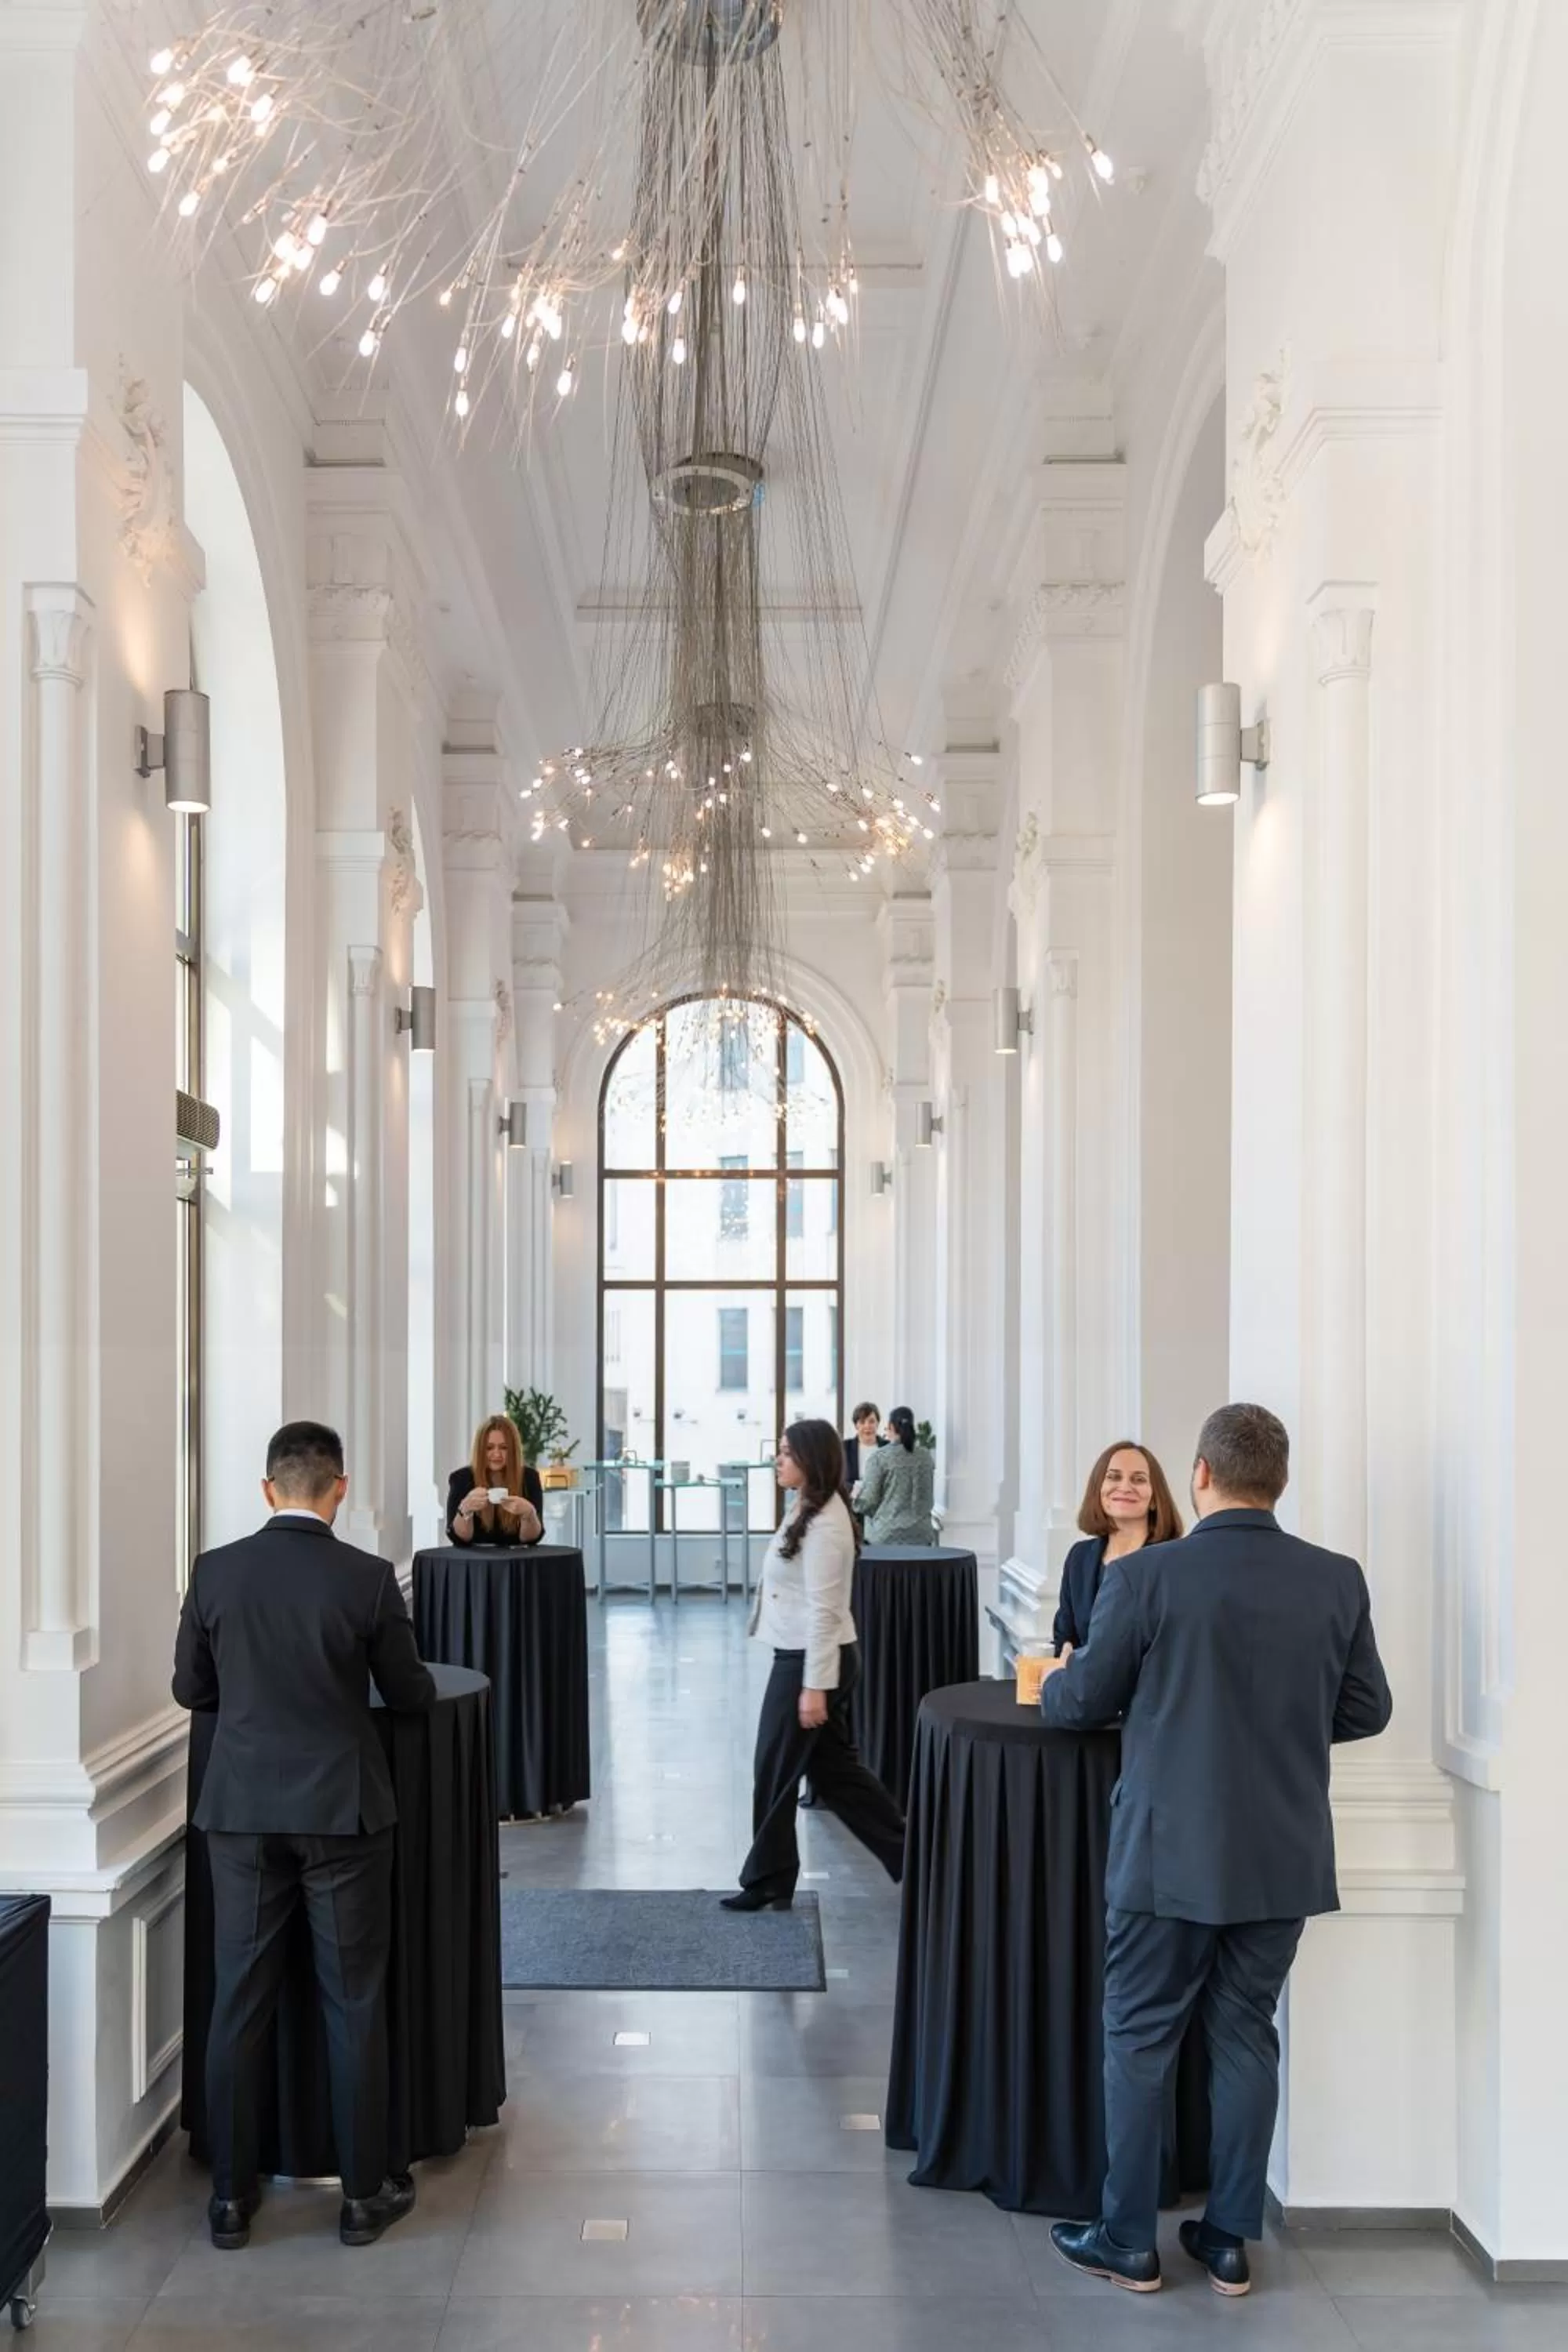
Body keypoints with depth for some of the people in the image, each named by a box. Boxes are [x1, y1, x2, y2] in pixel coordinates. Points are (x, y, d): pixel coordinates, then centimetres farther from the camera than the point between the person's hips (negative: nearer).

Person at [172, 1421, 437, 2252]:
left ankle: (231, 2198, 19)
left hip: (241, 1810, 2)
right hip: (341, 1810, -2)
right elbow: (410, 1694, 0)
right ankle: (364, 2195, 17)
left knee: (237, 2005, 11)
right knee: (354, 2007, 8)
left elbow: (190, 1689, 7)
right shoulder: (367, 1578, -10)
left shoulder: (214, 1571, -4)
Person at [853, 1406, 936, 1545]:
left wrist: (856, 1495, 12)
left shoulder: (879, 1458, -8)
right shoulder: (927, 1457, 8)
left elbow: (868, 1501, -8)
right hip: (921, 1534, 4)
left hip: (887, 1535, -4)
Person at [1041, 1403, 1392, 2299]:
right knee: (1246, 2038, 15)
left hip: (1170, 1854, -3)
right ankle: (1231, 2239, 23)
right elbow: (1366, 1711, 5)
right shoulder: (1338, 1581, -4)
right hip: (1284, 1856, 3)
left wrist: (1053, 1683, 17)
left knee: (1141, 2041, 10)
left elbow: (1081, 1705, -5)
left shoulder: (1146, 1576, -15)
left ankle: (1129, 2240, 19)